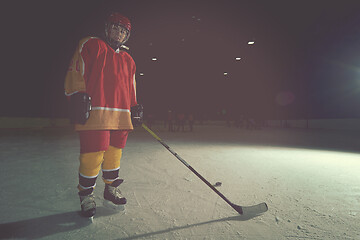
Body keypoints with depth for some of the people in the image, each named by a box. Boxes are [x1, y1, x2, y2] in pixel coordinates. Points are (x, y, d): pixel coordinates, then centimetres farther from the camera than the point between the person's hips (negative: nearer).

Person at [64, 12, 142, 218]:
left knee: (115, 153, 10)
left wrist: (135, 108, 20)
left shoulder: (128, 60, 24)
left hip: (121, 116, 6)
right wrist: (77, 97, -11)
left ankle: (111, 190, 28)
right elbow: (75, 72, 0)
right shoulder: (91, 45, 7)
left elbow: (131, 87, 27)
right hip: (95, 112, -5)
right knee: (93, 155, -5)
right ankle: (86, 195, 16)